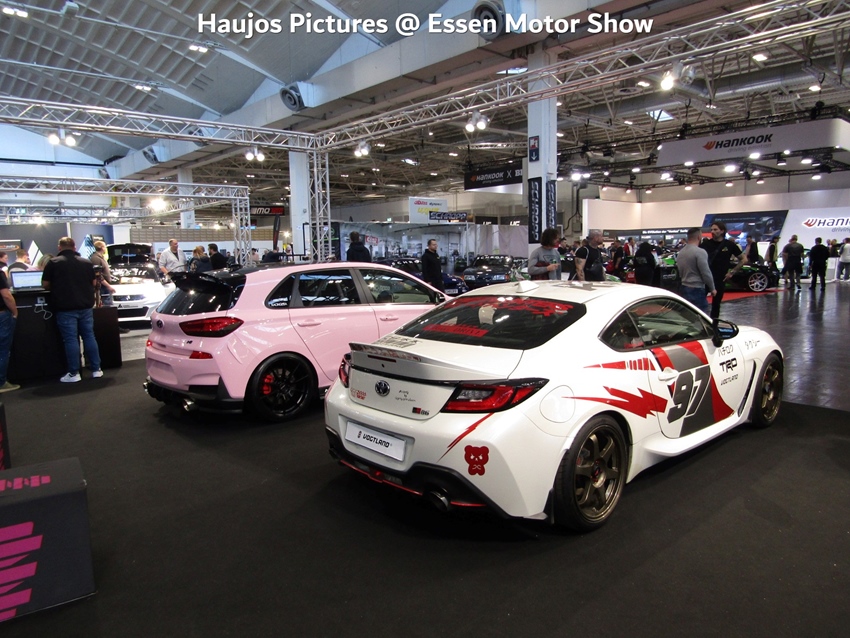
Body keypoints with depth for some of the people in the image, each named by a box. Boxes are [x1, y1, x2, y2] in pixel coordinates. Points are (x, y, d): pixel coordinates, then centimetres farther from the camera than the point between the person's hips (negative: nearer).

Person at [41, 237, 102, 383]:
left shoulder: (53, 263, -4)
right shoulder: (87, 262, 6)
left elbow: (45, 284, 0)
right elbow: (94, 283, 13)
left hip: (65, 307, -3)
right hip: (85, 306, 3)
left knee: (71, 339, 0)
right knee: (89, 336, 9)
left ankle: (74, 373, 4)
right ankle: (96, 369, 12)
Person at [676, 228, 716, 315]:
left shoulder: (680, 253, 11)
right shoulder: (700, 252, -14)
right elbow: (706, 273, -13)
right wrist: (712, 288, -2)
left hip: (683, 288, 8)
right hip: (696, 290, -8)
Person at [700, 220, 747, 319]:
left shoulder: (729, 245, 0)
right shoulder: (706, 243, -1)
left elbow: (744, 259, 8)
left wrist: (732, 272, 3)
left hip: (720, 279, 1)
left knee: (716, 303, 11)